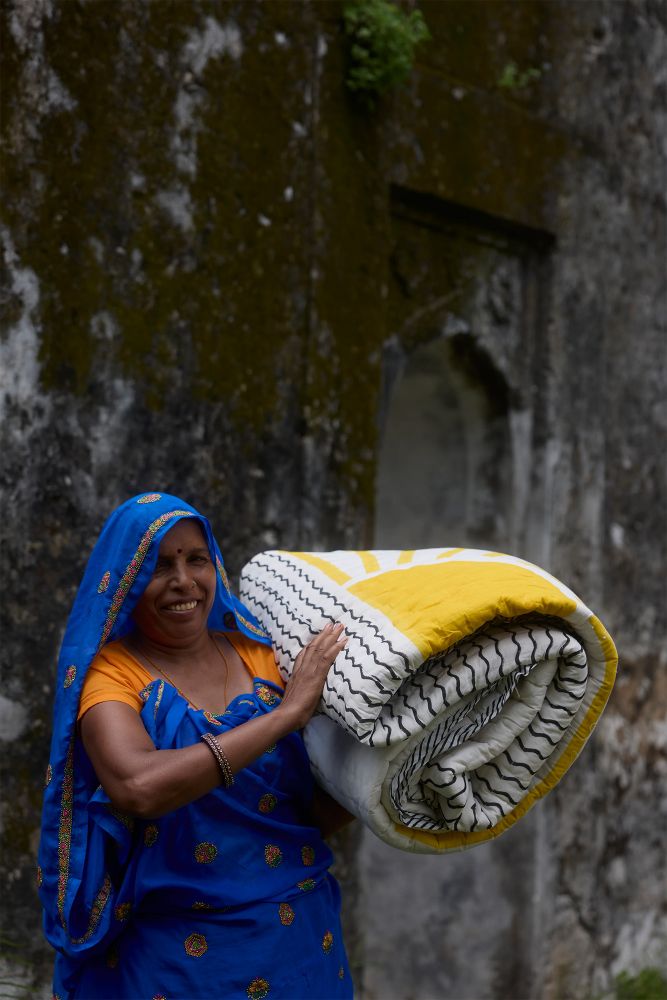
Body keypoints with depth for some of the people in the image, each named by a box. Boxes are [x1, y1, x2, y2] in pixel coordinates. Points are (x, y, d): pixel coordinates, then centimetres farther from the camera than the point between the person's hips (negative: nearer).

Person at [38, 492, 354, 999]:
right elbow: (139, 787, -30)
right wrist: (285, 713, -26)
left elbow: (321, 812, 0)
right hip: (172, 952, -3)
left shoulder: (258, 655, 1)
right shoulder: (111, 672, -9)